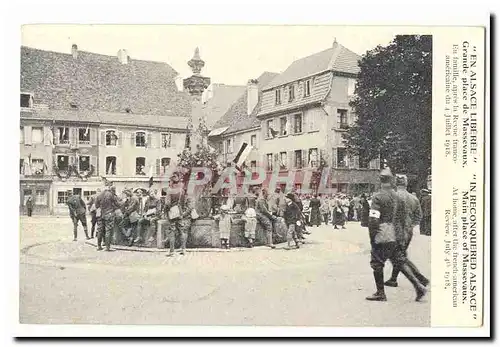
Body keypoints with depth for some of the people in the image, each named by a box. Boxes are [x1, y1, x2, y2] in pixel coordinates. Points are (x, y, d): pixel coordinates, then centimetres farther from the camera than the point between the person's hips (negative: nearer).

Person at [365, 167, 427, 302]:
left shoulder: (378, 197, -12)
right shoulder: (398, 197, 8)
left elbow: (373, 220, -17)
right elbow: (403, 219, 13)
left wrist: (372, 238, -7)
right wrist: (401, 237, 21)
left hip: (382, 237, -6)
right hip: (396, 238, 7)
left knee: (377, 263, 5)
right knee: (400, 261, 15)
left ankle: (380, 293, 10)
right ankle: (418, 286, 7)